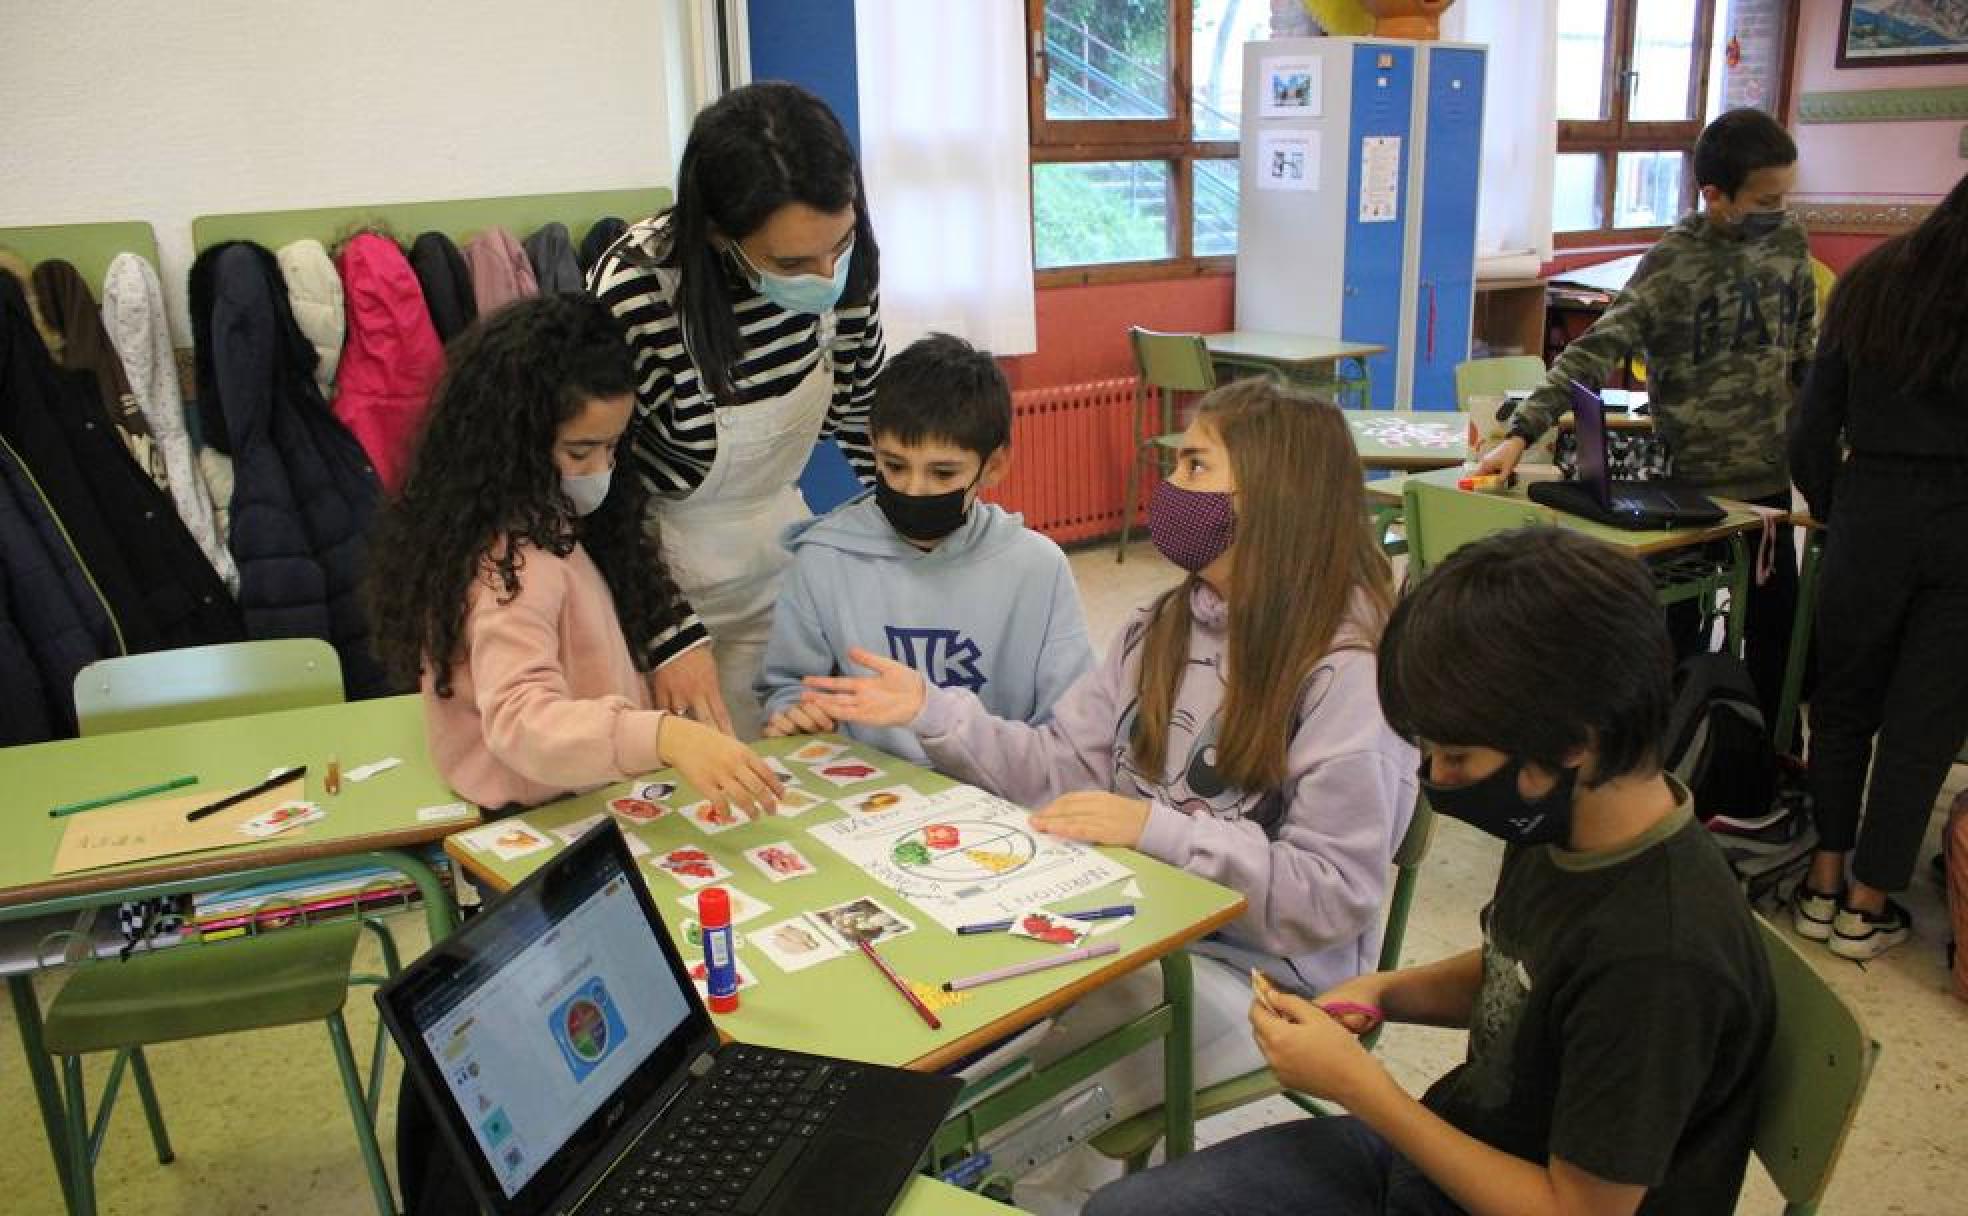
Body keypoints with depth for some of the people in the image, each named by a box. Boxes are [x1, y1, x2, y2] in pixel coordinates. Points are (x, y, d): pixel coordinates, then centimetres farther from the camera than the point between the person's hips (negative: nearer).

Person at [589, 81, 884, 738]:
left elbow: (860, 405, 3)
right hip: (658, 558, -4)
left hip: (777, 548, 4)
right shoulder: (633, 294, -30)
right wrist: (668, 637, -21)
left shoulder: (842, 258, -16)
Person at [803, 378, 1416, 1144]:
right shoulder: (1168, 625, 5)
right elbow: (1066, 769, 4)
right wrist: (931, 712, -7)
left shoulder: (1348, 673, -18)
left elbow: (1334, 896, -20)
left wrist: (1157, 829, -26)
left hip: (1253, 971, -6)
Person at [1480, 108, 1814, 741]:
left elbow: (1804, 346, 14)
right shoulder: (1674, 263, -15)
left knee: (1776, 620, 15)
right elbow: (1593, 354, -23)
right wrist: (1520, 433, -34)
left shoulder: (1788, 240, 2)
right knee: (1680, 626, 5)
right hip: (1691, 478, -5)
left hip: (1770, 475, 6)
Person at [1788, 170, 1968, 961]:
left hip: (1872, 510, 2)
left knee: (1843, 706, 15)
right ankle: (1867, 908, 15)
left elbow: (1813, 430, 3)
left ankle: (1823, 887, 20)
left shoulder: (1869, 285, 3)